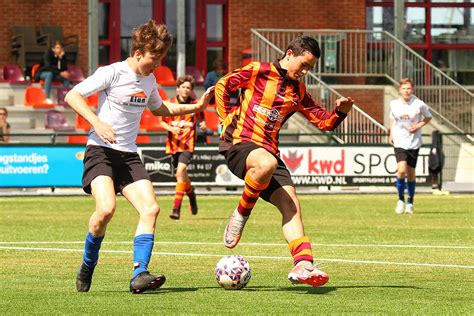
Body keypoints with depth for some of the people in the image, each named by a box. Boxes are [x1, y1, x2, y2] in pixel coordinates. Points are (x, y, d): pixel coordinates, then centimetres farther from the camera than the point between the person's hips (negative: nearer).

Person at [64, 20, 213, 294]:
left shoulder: (149, 81, 12)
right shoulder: (112, 73, -10)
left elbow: (159, 108, 33)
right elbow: (72, 95, -13)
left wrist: (196, 106, 24)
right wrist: (97, 123, -26)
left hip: (129, 155, 7)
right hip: (101, 150, -7)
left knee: (151, 208, -14)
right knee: (107, 209, -27)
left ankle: (139, 274, -17)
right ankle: (87, 267, -4)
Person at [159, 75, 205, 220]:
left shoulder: (195, 104, 1)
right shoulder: (170, 103, 2)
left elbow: (201, 119, 13)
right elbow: (162, 122, 6)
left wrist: (203, 125, -10)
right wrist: (171, 128, -13)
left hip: (188, 143, -3)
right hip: (174, 143, 3)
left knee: (180, 172, -21)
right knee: (182, 174, 15)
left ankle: (176, 208, -22)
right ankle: (191, 195, 47)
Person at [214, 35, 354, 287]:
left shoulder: (298, 91, 17)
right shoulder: (259, 71, 1)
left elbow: (324, 122, 17)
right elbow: (223, 86, 4)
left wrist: (340, 112, -4)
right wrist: (228, 119, -1)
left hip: (268, 150, 6)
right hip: (239, 142, -6)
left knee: (290, 203, -12)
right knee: (266, 163, -40)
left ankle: (303, 264, -19)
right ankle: (240, 216, -17)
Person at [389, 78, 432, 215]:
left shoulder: (419, 104, -7)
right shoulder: (394, 104, -1)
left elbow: (428, 117, 8)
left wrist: (419, 125, -8)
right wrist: (391, 135, 11)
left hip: (414, 143, 0)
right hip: (399, 142, 0)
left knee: (411, 174, 5)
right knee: (401, 170, -18)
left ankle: (410, 202, 23)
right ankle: (401, 200, 1)